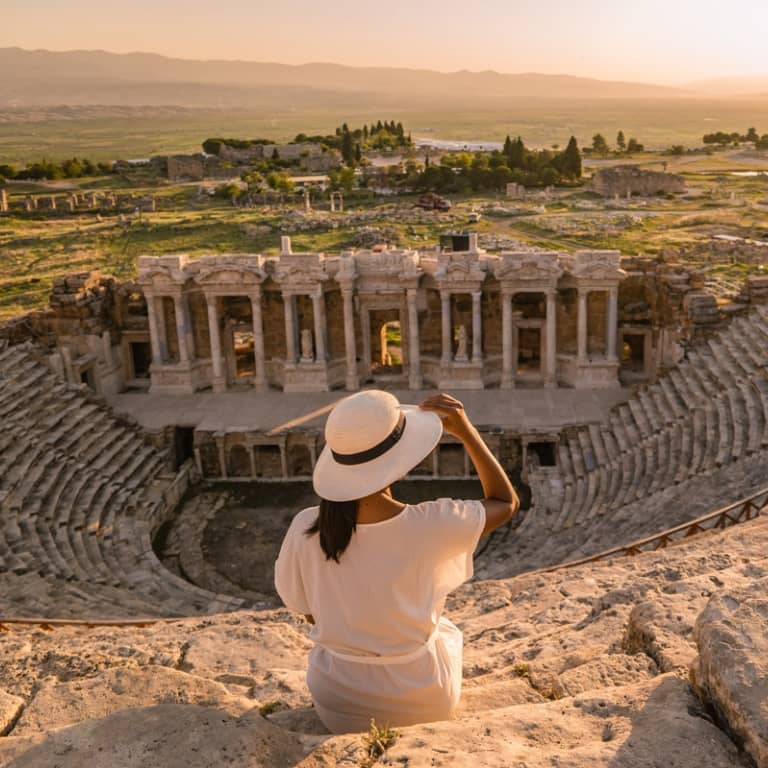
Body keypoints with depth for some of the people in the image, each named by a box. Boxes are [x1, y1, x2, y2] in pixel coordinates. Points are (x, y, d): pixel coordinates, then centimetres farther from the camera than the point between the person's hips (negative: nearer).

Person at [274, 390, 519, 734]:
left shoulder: (305, 529, -21)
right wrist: (465, 430, -13)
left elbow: (309, 612, -3)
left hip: (339, 707, 1)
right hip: (423, 704, -1)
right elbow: (506, 502, -8)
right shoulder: (429, 526, -27)